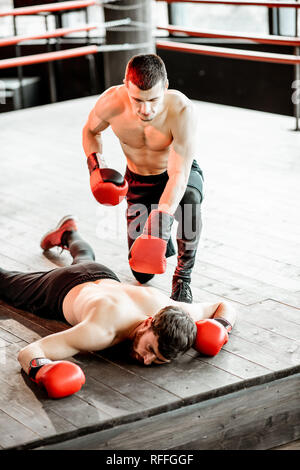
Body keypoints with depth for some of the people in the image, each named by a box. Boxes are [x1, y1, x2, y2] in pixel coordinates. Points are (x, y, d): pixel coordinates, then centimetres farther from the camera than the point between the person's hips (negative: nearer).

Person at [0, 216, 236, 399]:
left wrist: (220, 326, -41)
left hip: (105, 277, 4)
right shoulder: (102, 331, -52)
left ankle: (69, 233, 71)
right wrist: (43, 372, -74)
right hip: (61, 289, -4)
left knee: (84, 258, 43)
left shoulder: (172, 311, -39)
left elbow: (225, 307, -20)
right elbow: (27, 352, -53)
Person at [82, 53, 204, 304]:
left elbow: (178, 174, -40)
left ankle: (183, 277, -20)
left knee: (188, 201, -42)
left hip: (180, 174, -3)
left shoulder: (182, 110, -36)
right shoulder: (111, 102, -26)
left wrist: (161, 219, -52)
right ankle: (163, 240, 37)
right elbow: (91, 130, -1)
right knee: (142, 273, 1)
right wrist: (95, 164, -19)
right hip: (138, 180, 3)